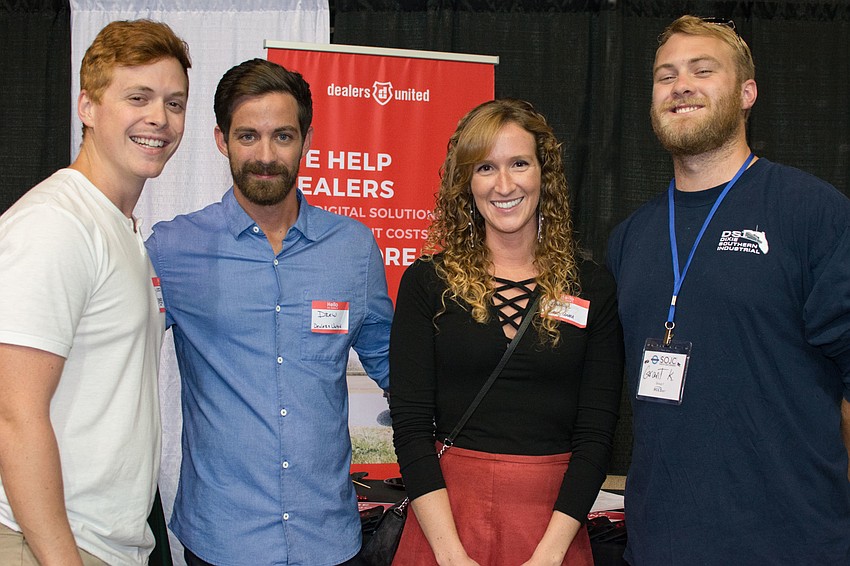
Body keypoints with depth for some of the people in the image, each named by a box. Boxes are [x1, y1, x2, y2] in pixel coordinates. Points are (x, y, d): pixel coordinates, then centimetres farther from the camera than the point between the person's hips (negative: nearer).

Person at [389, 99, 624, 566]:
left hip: (553, 521, 1)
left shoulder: (593, 289, 0)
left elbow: (596, 433, -3)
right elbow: (411, 427, -6)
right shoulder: (427, 282, -2)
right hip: (445, 514, 0)